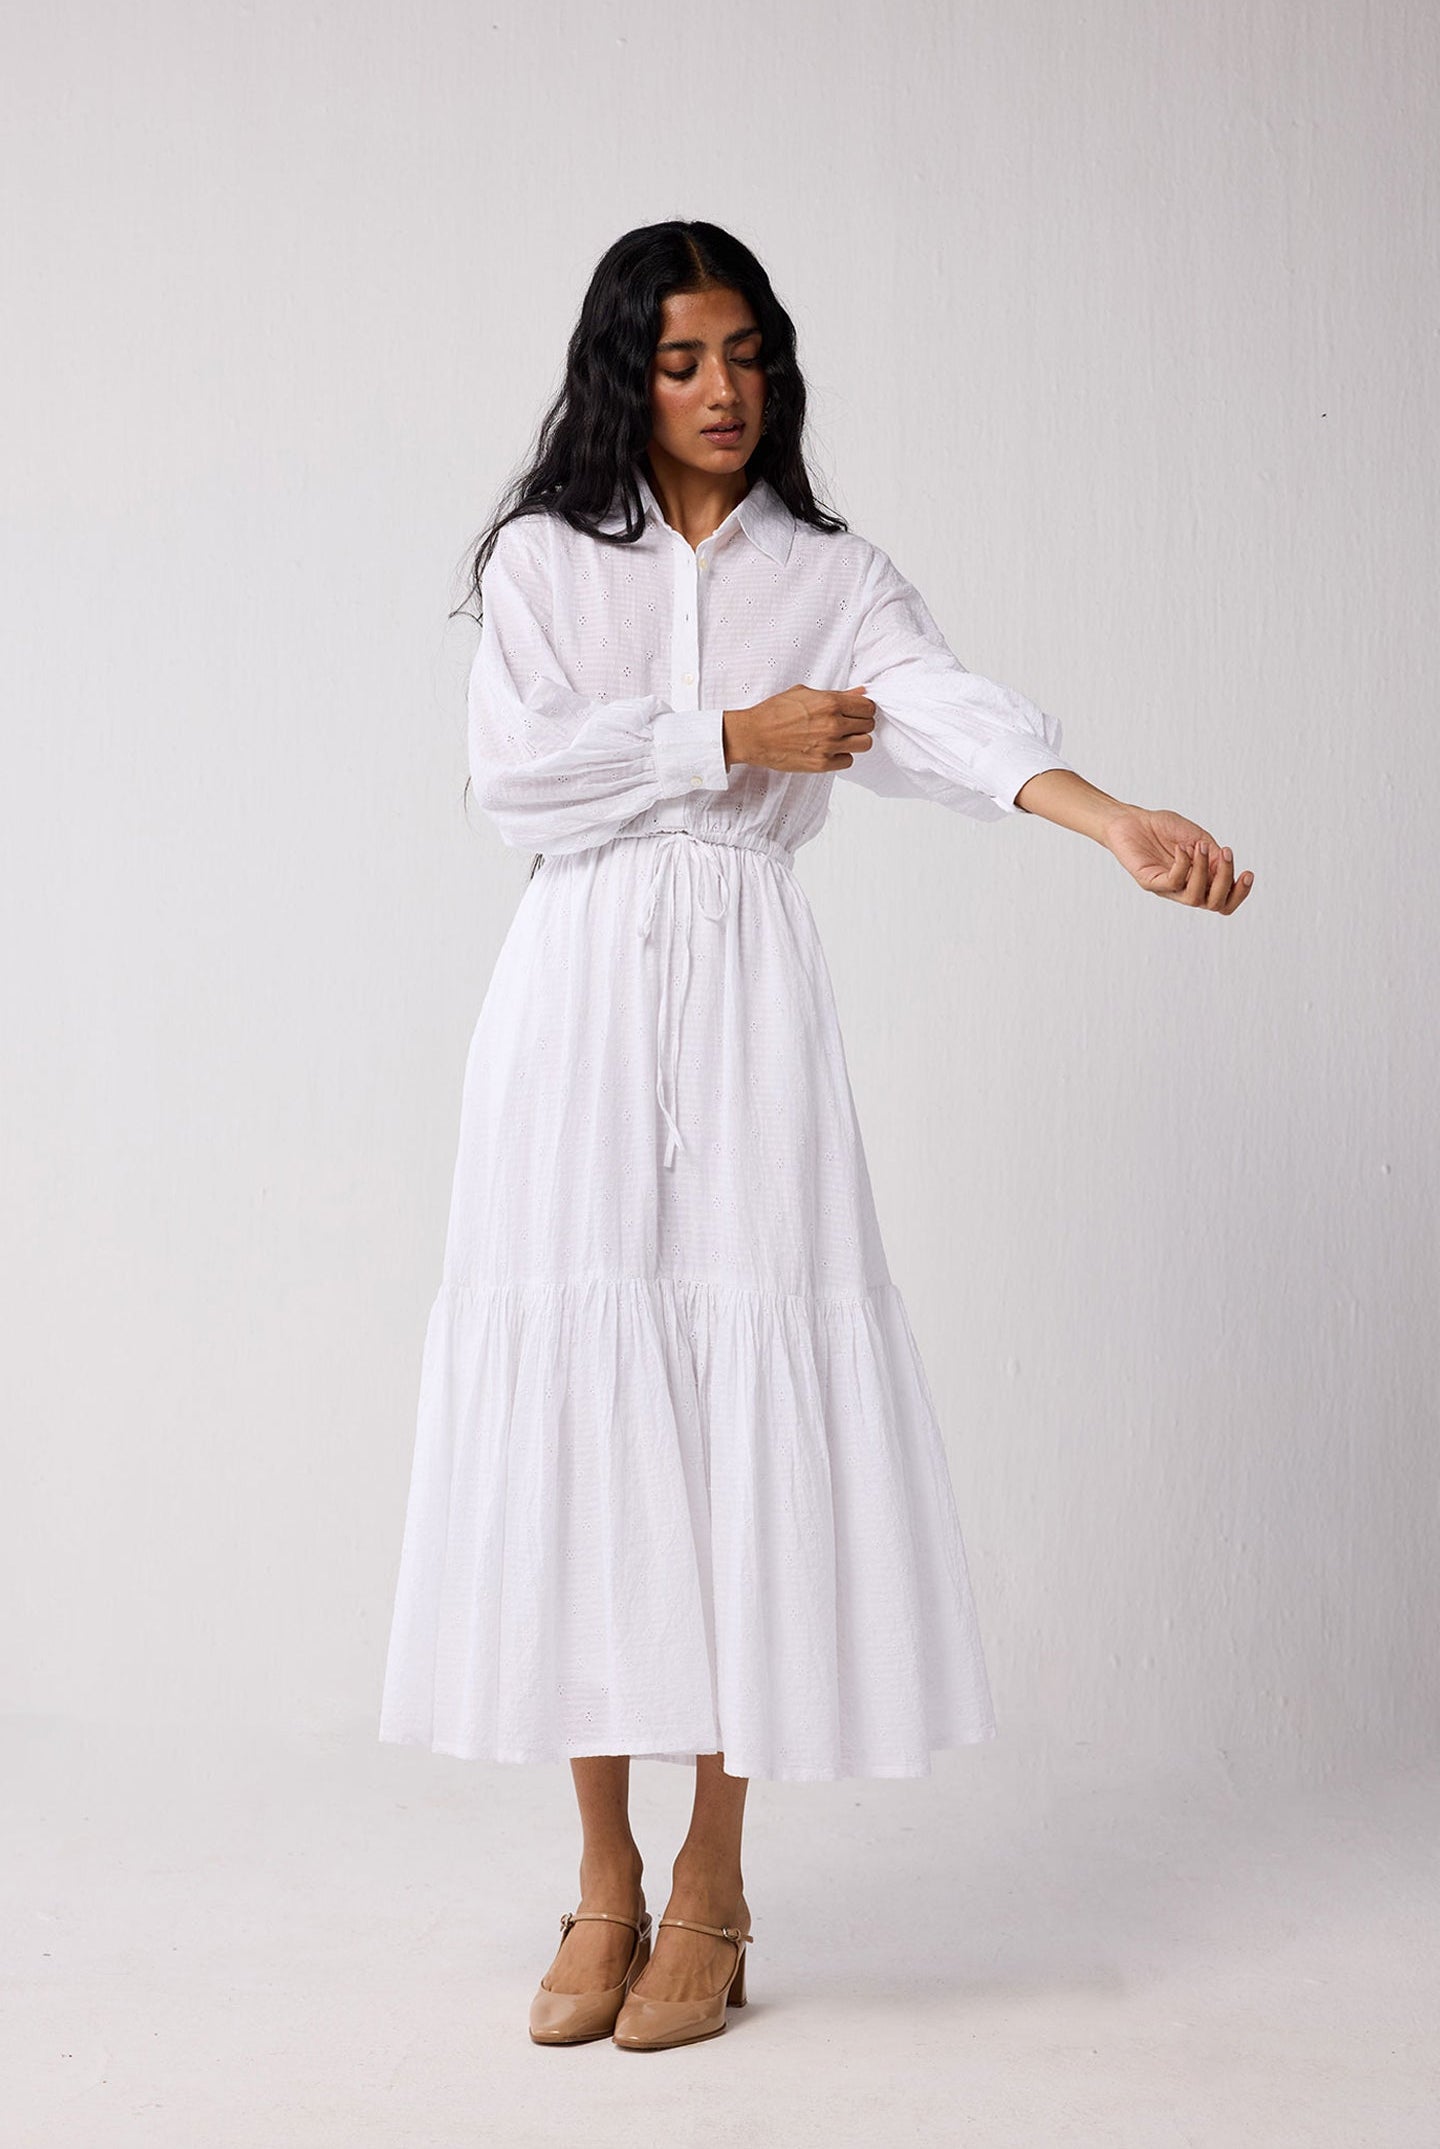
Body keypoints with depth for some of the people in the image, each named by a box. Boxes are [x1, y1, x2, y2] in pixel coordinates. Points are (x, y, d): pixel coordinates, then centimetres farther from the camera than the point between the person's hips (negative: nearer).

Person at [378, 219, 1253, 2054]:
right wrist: (727, 742, -7)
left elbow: (947, 711, -10)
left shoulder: (830, 579, 9)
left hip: (745, 990, 0)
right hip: (577, 990, 0)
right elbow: (511, 764, -3)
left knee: (746, 1405, -5)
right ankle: (604, 1885, 10)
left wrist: (1120, 821, -28)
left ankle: (711, 1887, 7)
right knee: (579, 1405, -1)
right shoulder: (542, 557, 11)